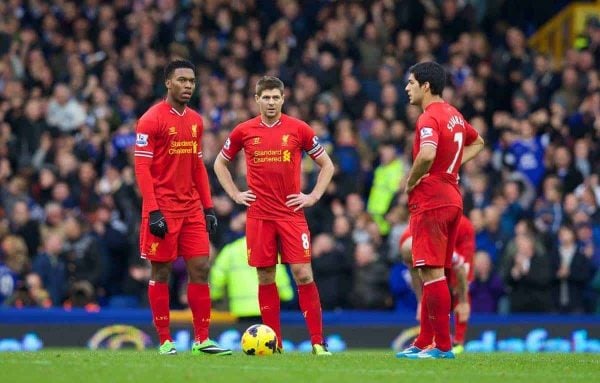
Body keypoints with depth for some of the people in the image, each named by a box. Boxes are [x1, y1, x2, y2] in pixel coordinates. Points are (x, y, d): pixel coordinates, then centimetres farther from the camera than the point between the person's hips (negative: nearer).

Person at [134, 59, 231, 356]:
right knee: (161, 272, 1)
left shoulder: (195, 121, 12)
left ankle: (202, 339, 5)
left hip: (191, 208, 6)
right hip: (162, 209, -6)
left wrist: (208, 206, 11)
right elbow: (142, 167, -12)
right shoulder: (151, 120, -8)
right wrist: (153, 211, -18)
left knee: (200, 269, 1)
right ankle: (165, 341, 6)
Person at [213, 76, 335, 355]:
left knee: (303, 274, -9)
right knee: (265, 277, 2)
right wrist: (236, 195, 8)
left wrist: (313, 196, 0)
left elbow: (327, 165, 10)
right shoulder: (244, 131, 4)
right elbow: (220, 163, 19)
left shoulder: (298, 129, 1)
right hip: (259, 215, 2)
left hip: (292, 214, -1)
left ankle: (317, 342, -6)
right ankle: (274, 342, 10)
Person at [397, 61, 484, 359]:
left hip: (430, 201, -10)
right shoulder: (454, 115, 14)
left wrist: (411, 182, -15)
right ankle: (425, 342, 18)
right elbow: (477, 143, 32)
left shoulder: (429, 118, -15)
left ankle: (442, 346, -9)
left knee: (431, 272, -8)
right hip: (452, 198, 10)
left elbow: (427, 155, -33)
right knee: (434, 273, 13)